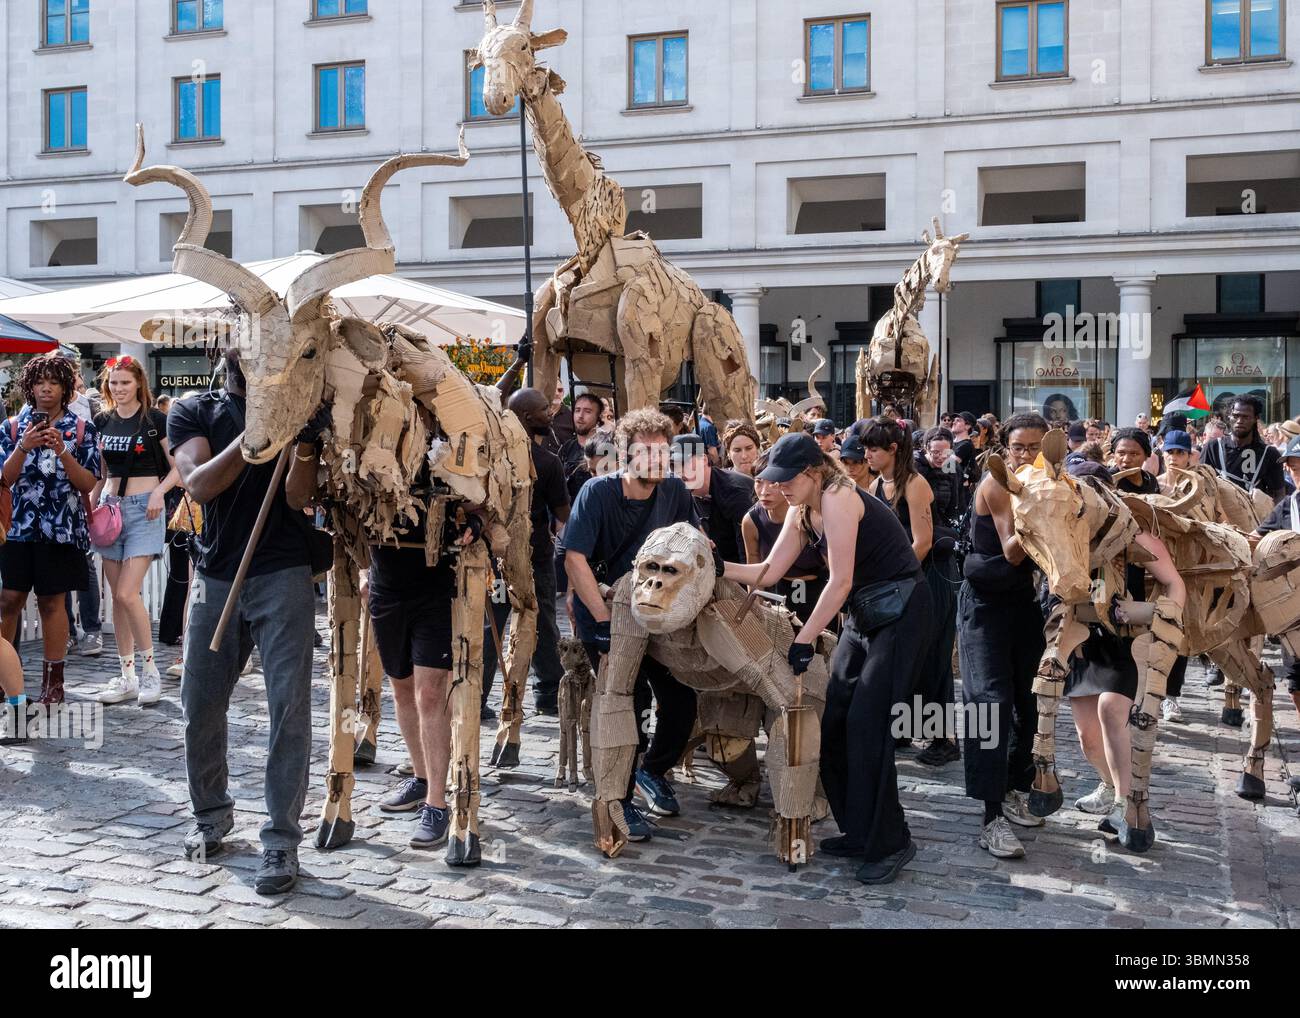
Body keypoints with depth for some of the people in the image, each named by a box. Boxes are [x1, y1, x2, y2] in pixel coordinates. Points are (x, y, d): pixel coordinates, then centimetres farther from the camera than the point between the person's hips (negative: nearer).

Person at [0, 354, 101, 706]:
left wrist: (61, 451, -16)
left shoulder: (82, 428, 3)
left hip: (61, 528, -1)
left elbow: (89, 484, -3)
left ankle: (54, 682, 10)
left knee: (52, 601, 2)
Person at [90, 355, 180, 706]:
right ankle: (127, 675, 15)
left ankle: (150, 669, 2)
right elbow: (100, 473, 18)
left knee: (127, 594, -13)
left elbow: (178, 467, -2)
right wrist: (91, 505, 7)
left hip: (144, 510, -5)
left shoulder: (155, 419, -4)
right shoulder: (102, 422, 11)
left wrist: (160, 491, -17)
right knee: (117, 597, 7)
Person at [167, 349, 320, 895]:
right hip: (215, 577, 2)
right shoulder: (192, 412, 7)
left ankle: (281, 840, 2)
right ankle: (211, 815, 30)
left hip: (284, 575, -2)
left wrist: (302, 444, -23)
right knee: (200, 707, 8)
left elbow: (297, 498, -5)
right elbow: (199, 484, -10)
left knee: (289, 708, -6)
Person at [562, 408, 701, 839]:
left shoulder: (674, 490, -5)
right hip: (604, 614, -5)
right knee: (629, 703, -13)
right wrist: (605, 621, -26)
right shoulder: (598, 492, -18)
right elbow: (575, 559, -22)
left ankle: (652, 771, 31)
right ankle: (619, 800, 8)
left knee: (682, 699, 2)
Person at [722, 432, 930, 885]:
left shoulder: (837, 498, -20)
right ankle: (859, 832, 17)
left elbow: (840, 581, -22)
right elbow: (768, 572, 7)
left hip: (900, 611, -9)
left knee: (865, 723, -13)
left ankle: (890, 843, -3)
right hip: (865, 614, 9)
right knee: (833, 722, 6)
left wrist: (804, 640, -20)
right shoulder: (802, 512, 7)